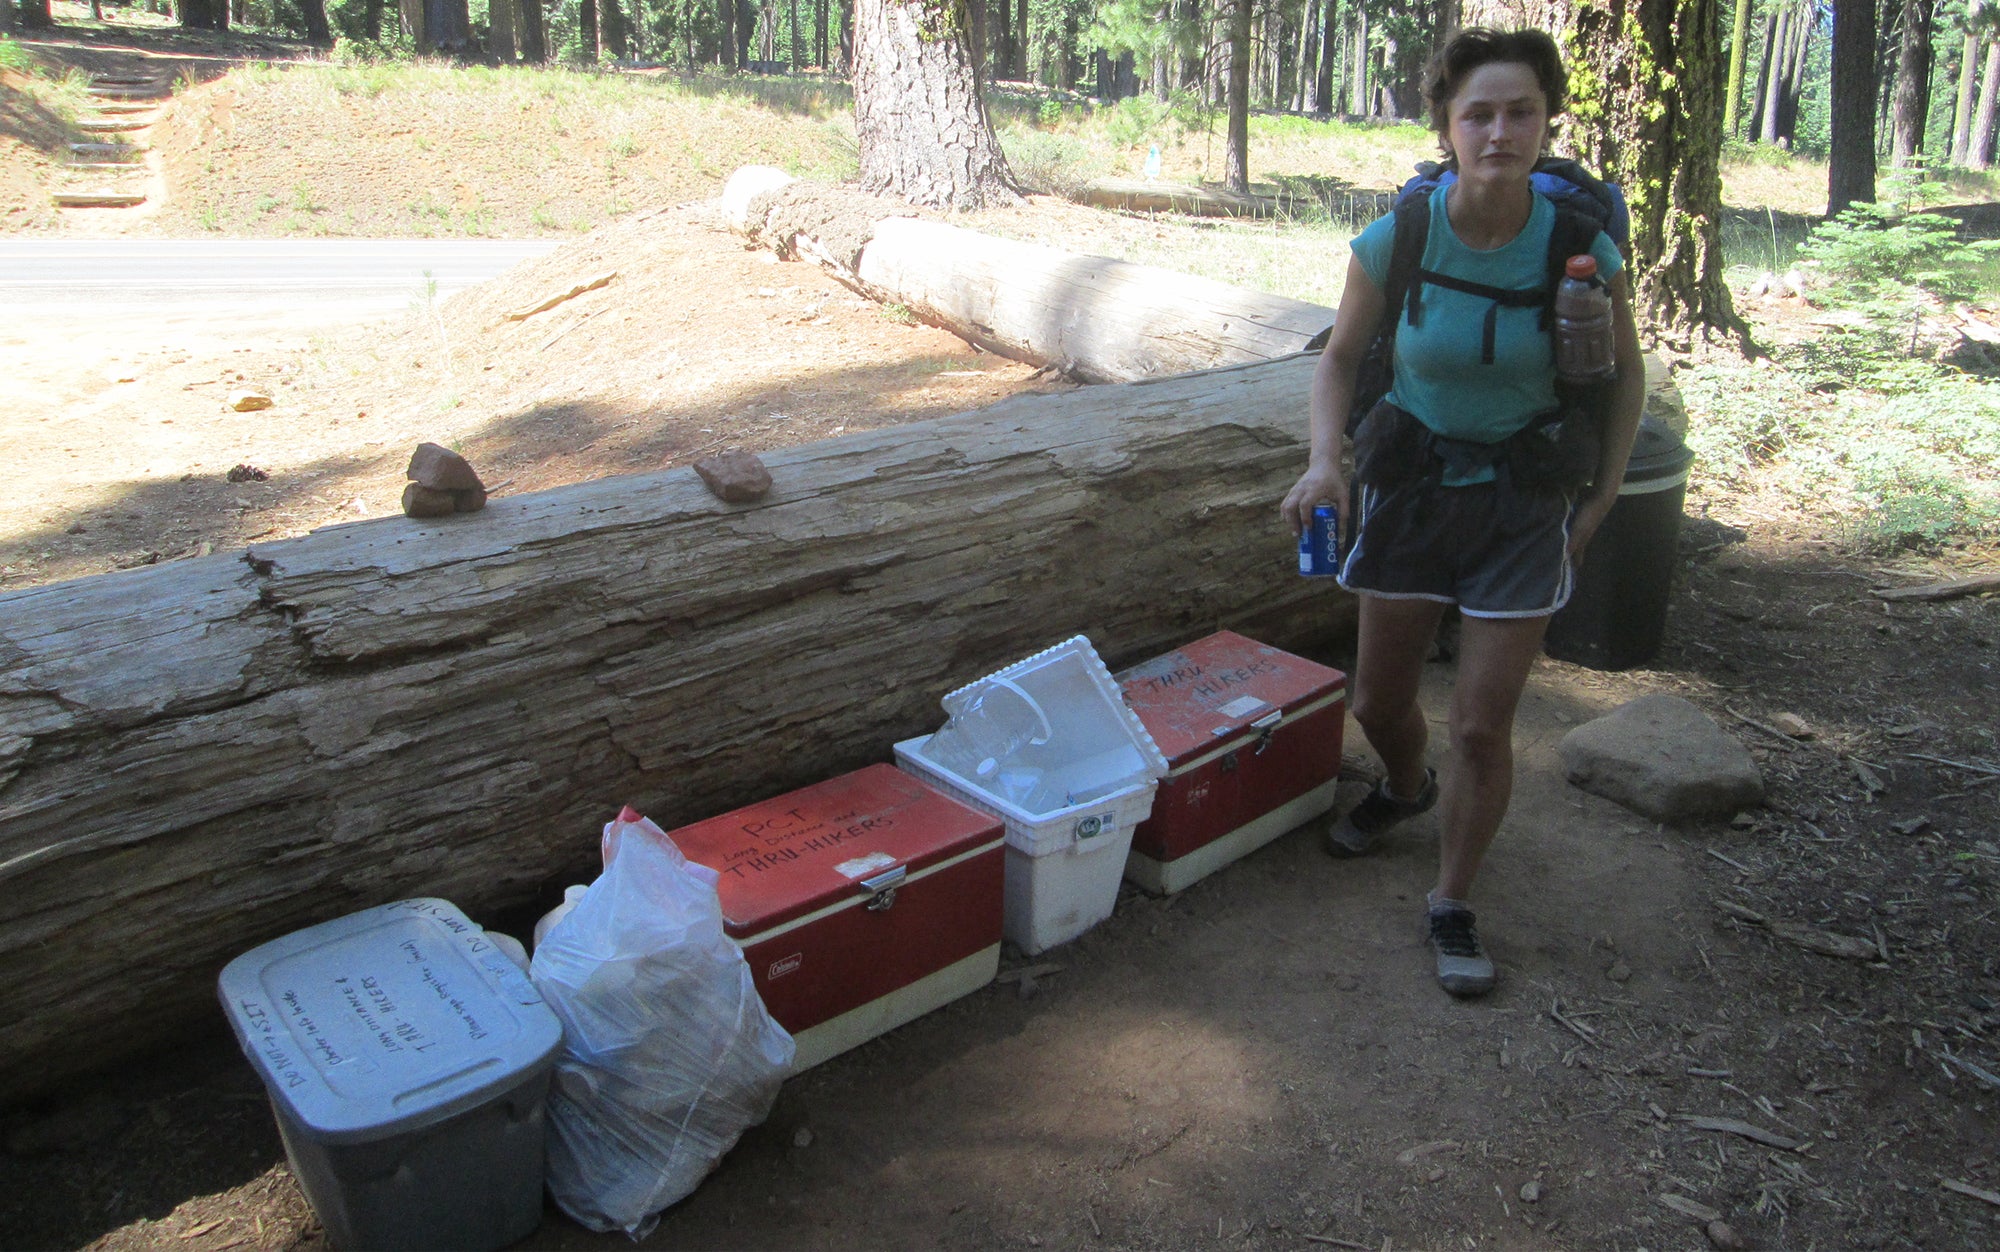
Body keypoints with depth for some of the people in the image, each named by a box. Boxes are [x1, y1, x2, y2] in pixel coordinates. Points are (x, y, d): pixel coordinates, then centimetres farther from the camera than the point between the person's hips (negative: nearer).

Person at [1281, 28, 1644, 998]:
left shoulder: (1581, 247, -17)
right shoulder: (1393, 241, -15)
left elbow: (1624, 374, 1)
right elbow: (1341, 358, -1)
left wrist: (1604, 495, 0)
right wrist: (1324, 459, -17)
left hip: (1523, 493, -1)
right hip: (1411, 474, 2)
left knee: (1484, 725, -1)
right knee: (1378, 699, 13)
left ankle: (1451, 905, 22)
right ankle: (1406, 790, 50)